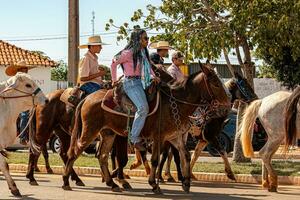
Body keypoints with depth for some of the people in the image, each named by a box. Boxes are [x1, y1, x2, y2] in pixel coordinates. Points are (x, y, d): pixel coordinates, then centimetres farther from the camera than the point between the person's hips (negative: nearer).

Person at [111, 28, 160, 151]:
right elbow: (114, 63, -1)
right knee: (143, 108, -26)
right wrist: (114, 80, 7)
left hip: (142, 82, 9)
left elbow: (148, 67, 28)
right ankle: (135, 138, -21)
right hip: (131, 82, -9)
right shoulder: (129, 53, -10)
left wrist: (153, 77, 9)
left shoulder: (144, 52, 15)